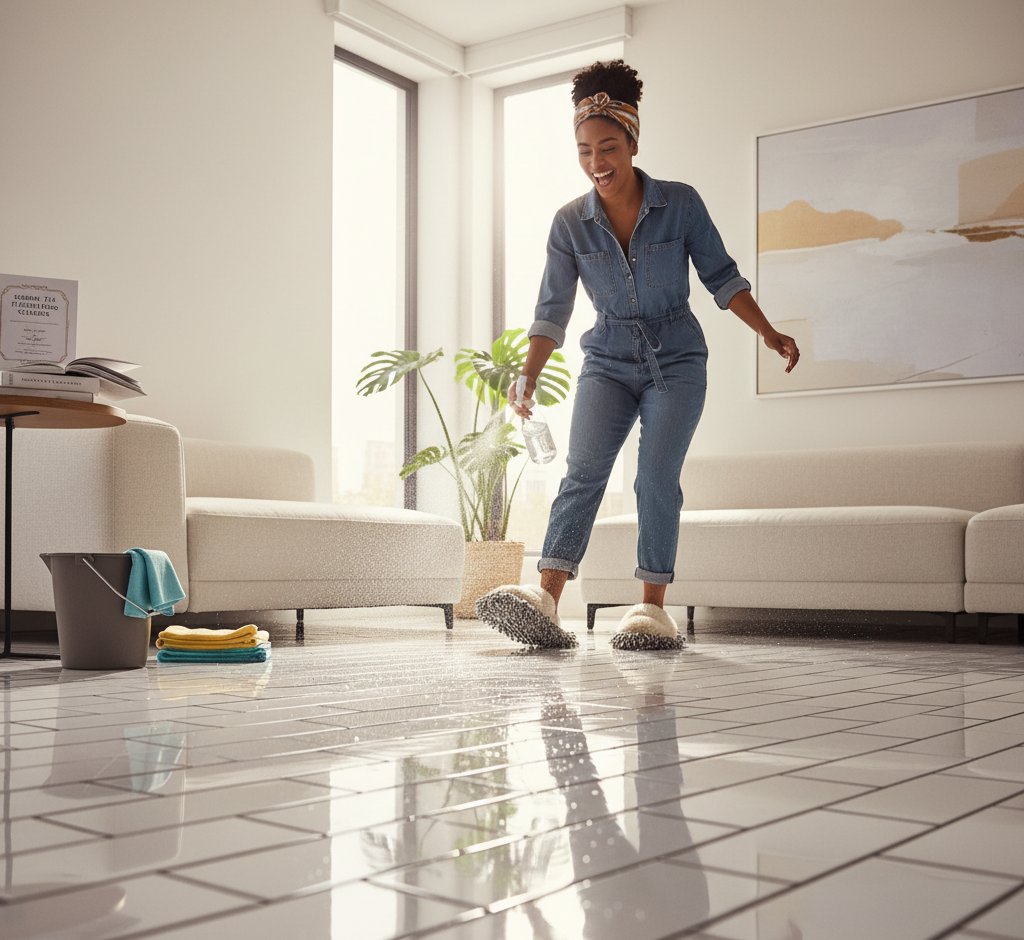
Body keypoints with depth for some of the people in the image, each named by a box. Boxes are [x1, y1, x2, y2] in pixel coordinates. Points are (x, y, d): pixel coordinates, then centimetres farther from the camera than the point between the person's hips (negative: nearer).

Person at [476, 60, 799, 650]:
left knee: (657, 475, -13)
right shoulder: (570, 223, -2)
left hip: (677, 361, -1)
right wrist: (529, 376, -13)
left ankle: (653, 610, -6)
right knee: (583, 469, -15)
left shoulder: (681, 203, -6)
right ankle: (547, 601, -24)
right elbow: (554, 308, -3)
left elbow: (721, 276, 2)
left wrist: (769, 334, -3)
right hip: (608, 362, 1)